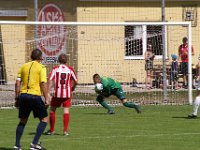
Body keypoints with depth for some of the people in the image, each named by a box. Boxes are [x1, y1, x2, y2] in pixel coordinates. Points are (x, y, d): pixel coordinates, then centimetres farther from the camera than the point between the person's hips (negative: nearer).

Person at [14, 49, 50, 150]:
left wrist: (17, 98, 14)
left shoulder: (23, 66, 11)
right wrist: (46, 99, -7)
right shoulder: (41, 68, -1)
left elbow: (18, 83, 9)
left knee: (23, 121, 17)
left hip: (23, 95, 5)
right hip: (35, 96, -5)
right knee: (44, 119, 8)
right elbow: (43, 83, -10)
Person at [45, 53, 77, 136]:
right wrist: (72, 88, 26)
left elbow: (50, 81, -9)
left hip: (57, 93, -1)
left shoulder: (55, 69, -2)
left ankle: (52, 130, 17)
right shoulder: (70, 69, 1)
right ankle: (65, 130, -3)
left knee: (52, 110, 12)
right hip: (67, 93, 1)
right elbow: (75, 81, 6)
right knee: (66, 110, 4)